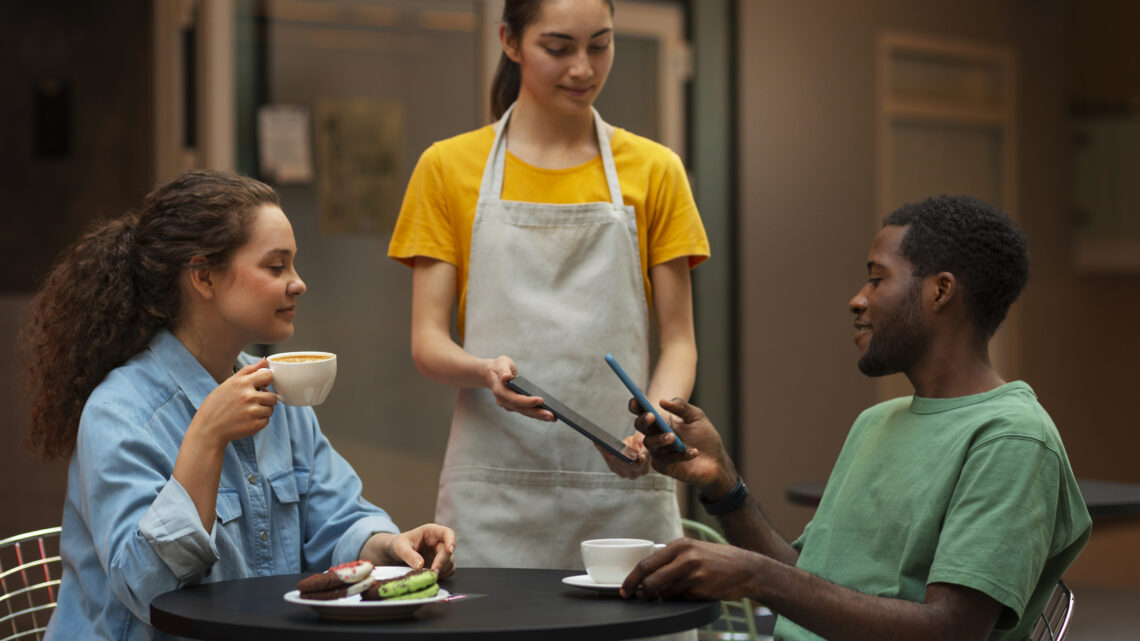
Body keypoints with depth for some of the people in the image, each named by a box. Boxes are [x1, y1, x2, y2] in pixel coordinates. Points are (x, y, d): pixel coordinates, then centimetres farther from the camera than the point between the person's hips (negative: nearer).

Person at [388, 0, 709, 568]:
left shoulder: (653, 170, 10)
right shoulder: (448, 168, 7)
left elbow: (678, 340, 7)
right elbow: (427, 341, 3)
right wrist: (484, 371, -19)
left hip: (623, 488, 1)